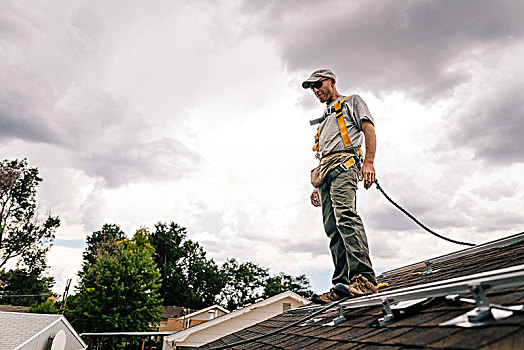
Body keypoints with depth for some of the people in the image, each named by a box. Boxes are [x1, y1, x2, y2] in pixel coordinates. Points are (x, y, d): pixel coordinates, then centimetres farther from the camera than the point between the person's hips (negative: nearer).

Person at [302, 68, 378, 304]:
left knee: (345, 215, -28)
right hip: (325, 171, 7)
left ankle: (364, 278, -34)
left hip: (343, 162, -7)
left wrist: (368, 162, -14)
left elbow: (369, 129, 2)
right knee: (333, 229, -6)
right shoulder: (324, 119, 38)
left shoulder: (352, 102, 18)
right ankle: (342, 286, -11)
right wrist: (318, 186, 21)